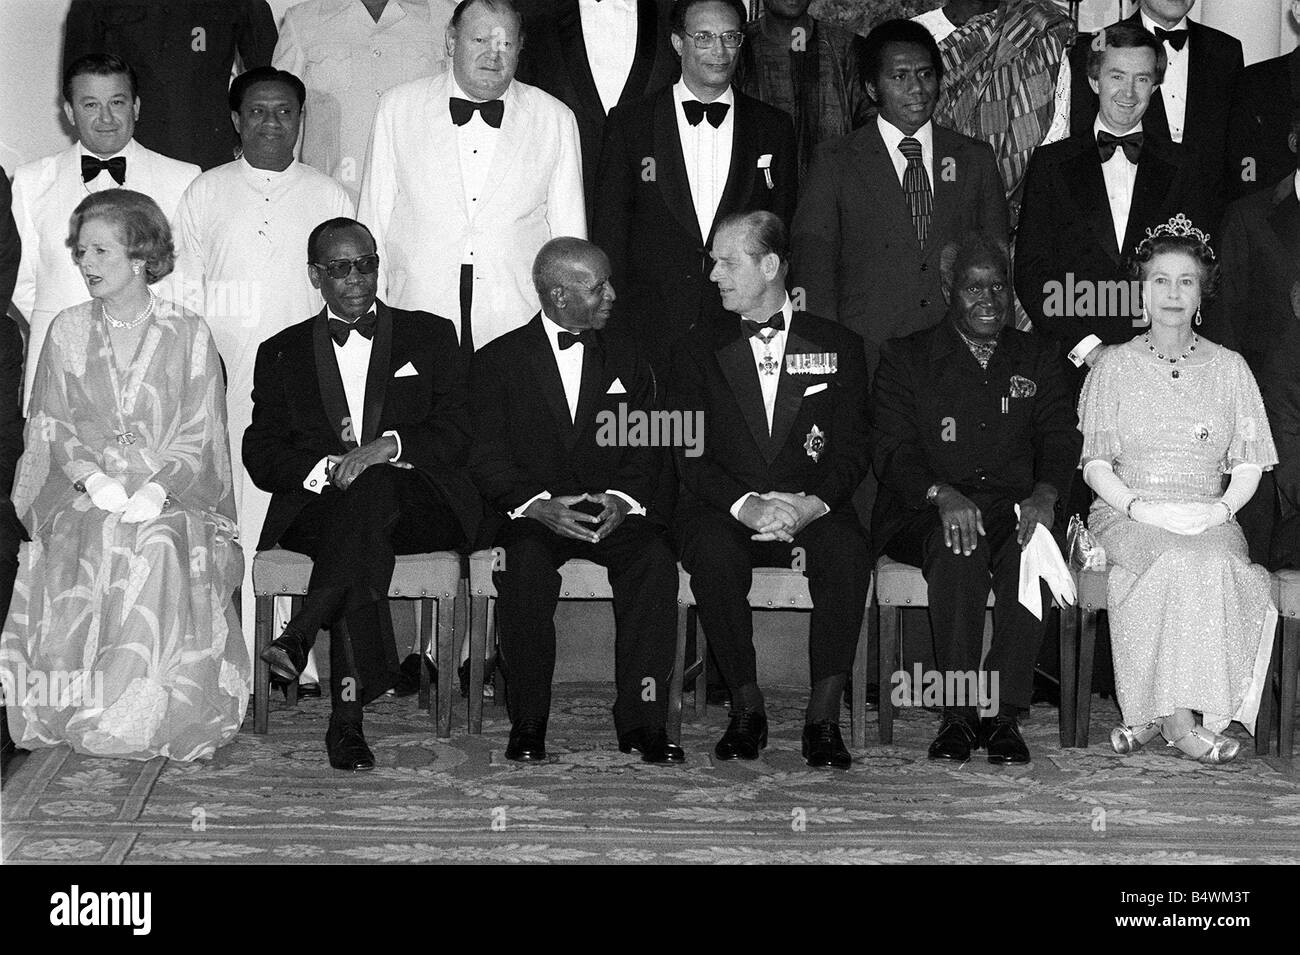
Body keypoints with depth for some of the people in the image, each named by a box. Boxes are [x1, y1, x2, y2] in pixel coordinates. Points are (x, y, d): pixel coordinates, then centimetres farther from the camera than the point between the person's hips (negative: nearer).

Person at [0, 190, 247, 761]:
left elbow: (198, 436, 2)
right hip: (84, 493, 1)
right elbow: (50, 425, 7)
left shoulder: (189, 335, 6)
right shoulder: (67, 332, 12)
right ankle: (88, 708, -25)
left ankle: (141, 710, -26)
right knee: (96, 544, -33)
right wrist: (94, 478, -13)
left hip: (170, 494, -1)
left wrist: (158, 486, -17)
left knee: (160, 546, -35)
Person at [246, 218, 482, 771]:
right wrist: (326, 469, -14)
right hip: (316, 510, 0)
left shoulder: (430, 336, 17)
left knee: (373, 485, -38)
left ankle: (301, 636, -42)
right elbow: (261, 456, 7)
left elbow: (455, 435, 4)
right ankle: (349, 713, -44)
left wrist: (386, 447, -16)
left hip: (418, 507, 0)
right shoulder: (282, 353, 19)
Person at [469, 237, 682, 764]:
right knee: (526, 563, -34)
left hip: (614, 510, 2)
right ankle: (528, 722, -21)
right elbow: (485, 457, -2)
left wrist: (622, 499, -12)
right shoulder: (497, 361, 6)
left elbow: (645, 449, 9)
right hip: (529, 511, -2)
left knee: (655, 558, -29)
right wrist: (536, 503, -20)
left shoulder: (625, 358, 16)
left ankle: (642, 720, -23)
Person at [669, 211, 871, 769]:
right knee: (714, 553, -34)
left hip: (811, 511, 0)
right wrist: (745, 504, -17)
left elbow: (853, 450, 4)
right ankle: (746, 709, -20)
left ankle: (824, 716, -27)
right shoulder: (697, 350, 12)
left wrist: (812, 503, -17)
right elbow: (689, 455, 2)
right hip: (724, 511, 0)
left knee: (847, 550, -33)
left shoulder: (838, 347, 12)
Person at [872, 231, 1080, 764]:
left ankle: (1004, 713, -27)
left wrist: (1045, 493, -15)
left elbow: (1061, 440, 9)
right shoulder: (906, 358, 11)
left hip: (1015, 510, 2)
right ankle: (958, 714, -29)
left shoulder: (1038, 360, 19)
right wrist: (942, 494, -22)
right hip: (926, 515, -2)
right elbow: (893, 449, -1)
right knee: (960, 546, -36)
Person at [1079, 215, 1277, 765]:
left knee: (1212, 556, -34)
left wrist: (1222, 507, -12)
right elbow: (1095, 465, 4)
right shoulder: (1114, 366, 10)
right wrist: (1141, 508, -14)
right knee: (1176, 560, -34)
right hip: (1126, 515, -1)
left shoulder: (1229, 368, 14)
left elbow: (1249, 464, 9)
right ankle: (1178, 718, -29)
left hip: (1209, 518, 1)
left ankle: (1153, 714, -30)